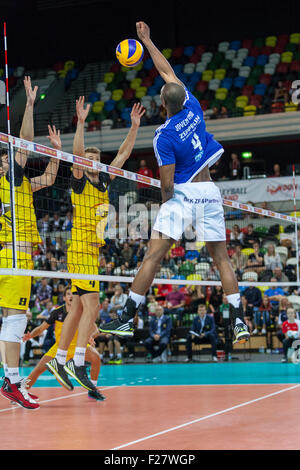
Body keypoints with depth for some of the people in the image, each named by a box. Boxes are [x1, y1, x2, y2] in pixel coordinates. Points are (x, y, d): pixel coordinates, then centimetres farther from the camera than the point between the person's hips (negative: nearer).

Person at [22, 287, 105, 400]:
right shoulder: (57, 312, -11)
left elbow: (94, 328, -18)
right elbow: (41, 328, -5)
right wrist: (30, 335, -26)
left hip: (78, 345, 0)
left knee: (96, 357, -27)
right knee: (39, 368, -15)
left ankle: (93, 390, -8)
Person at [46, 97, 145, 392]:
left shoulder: (103, 182, 15)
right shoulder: (80, 182, -4)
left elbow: (123, 154, 19)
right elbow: (77, 153, -21)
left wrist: (134, 126, 15)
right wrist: (81, 122, -29)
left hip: (93, 252, 8)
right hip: (80, 252, -8)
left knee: (78, 309, 9)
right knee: (91, 308, -16)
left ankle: (59, 360, 15)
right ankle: (77, 366, -17)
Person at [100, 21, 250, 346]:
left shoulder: (164, 136, -12)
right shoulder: (193, 108, 3)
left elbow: (167, 184, -12)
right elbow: (167, 70, 16)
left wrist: (165, 201, 9)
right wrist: (146, 40, 22)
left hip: (182, 193, -6)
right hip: (210, 192, 6)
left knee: (154, 255, -6)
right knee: (221, 258, 9)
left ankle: (127, 318, -7)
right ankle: (239, 322, 2)